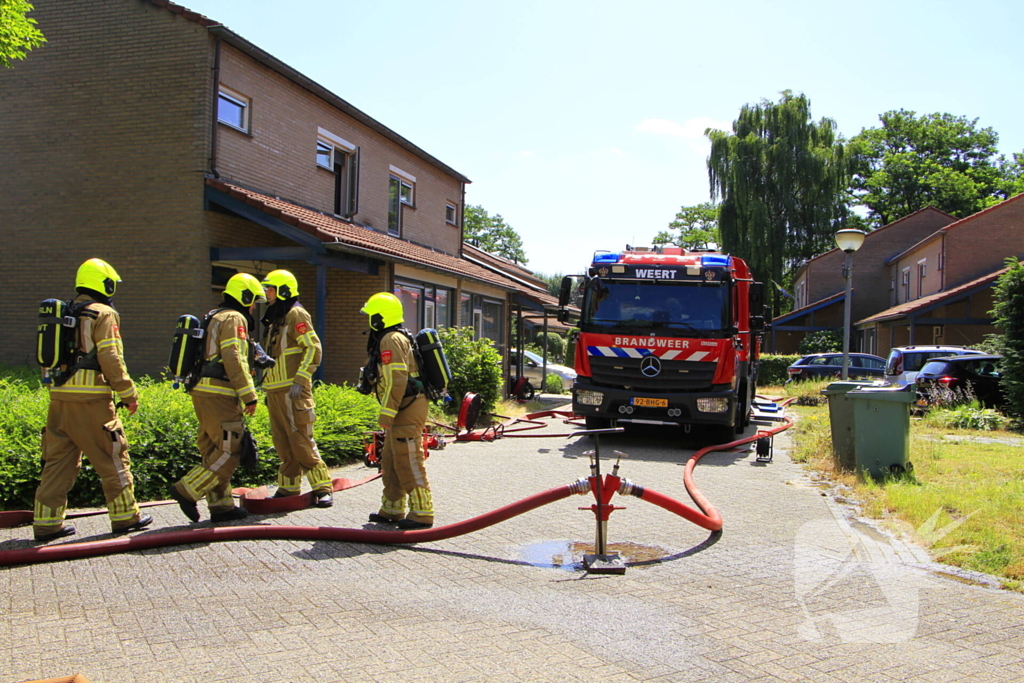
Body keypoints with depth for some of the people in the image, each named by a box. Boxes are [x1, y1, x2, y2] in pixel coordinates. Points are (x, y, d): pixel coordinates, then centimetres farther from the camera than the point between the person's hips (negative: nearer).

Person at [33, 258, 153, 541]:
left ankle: (47, 521, 12)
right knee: (112, 457, 3)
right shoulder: (103, 314, -5)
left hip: (59, 396, 7)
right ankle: (125, 515, 10)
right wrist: (129, 393, -7)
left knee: (58, 459, 11)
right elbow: (110, 358, -12)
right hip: (91, 399, -7)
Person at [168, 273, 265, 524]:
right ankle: (187, 490, -7)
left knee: (215, 450, 11)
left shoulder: (214, 318, 23)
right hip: (219, 393, -10)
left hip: (202, 391, 10)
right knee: (231, 451, -6)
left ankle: (221, 505, 15)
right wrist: (249, 395, -17)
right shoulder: (234, 318, -6)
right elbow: (233, 359, -17)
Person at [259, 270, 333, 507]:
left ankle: (323, 489, -4)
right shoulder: (274, 318, 20)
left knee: (301, 442, -10)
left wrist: (299, 380, -20)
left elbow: (314, 349, -14)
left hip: (293, 391, -9)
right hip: (275, 391, 9)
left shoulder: (296, 315, -7)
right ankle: (288, 488, 19)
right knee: (282, 443, 11)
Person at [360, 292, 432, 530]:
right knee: (390, 460, 17)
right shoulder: (392, 338, 20)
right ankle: (392, 509, 26)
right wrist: (389, 412, 23)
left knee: (409, 462, -7)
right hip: (404, 411, 11)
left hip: (407, 410, -11)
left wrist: (386, 413, -21)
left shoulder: (391, 340, -13)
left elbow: (397, 380, -22)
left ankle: (422, 513, -2)